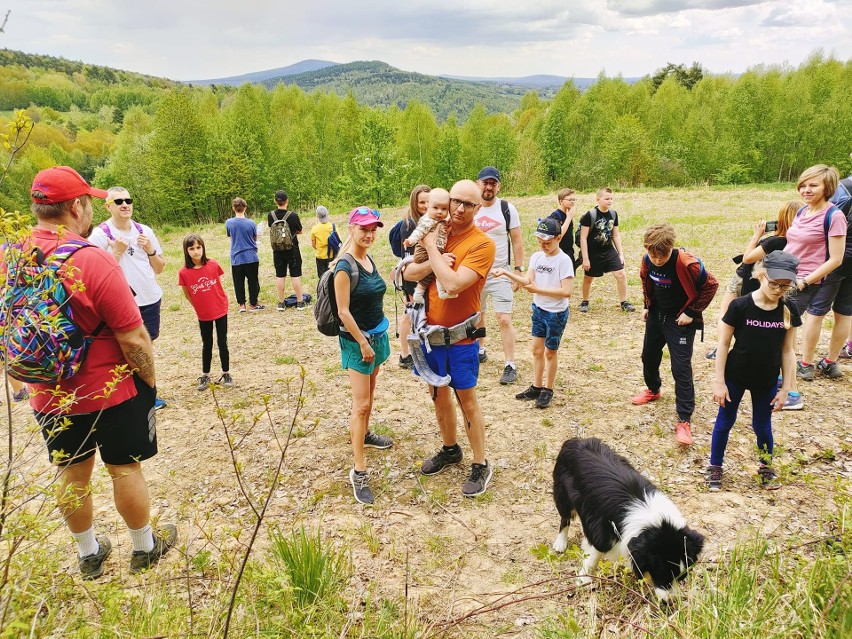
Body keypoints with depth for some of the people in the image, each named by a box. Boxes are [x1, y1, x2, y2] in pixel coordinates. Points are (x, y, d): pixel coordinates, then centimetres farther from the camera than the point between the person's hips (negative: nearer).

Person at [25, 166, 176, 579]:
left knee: (70, 472, 19)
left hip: (47, 395, 5)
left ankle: (88, 553, 37)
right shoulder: (93, 260, -24)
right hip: (110, 390, -5)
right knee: (125, 468, 12)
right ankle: (144, 548, 31)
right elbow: (133, 338, -22)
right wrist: (149, 380, -6)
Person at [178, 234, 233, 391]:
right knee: (207, 345, 12)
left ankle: (226, 374, 21)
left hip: (220, 310, 0)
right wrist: (199, 307, 7)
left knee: (222, 343, 7)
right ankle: (205, 376, 27)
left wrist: (217, 301, 8)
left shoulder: (213, 265, -13)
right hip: (203, 315, 0)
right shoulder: (184, 272, -15)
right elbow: (187, 294, 0)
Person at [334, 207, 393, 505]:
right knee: (361, 404, -7)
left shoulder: (369, 259, 6)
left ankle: (365, 434, 43)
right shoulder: (345, 266, -19)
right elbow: (343, 311, -19)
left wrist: (378, 338, 18)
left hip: (378, 334, 8)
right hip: (357, 340, -8)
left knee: (368, 394, 22)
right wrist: (363, 343, -16)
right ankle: (359, 472, -2)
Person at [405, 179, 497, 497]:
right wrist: (434, 262, -19)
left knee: (467, 400, 4)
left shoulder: (482, 244, -17)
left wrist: (432, 249, -19)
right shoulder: (437, 233, 3)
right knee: (438, 395, 19)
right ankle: (450, 450, 39)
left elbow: (453, 284, -28)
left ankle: (481, 465, 21)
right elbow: (409, 273, -1)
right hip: (431, 330, 6)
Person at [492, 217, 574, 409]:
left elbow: (566, 292, -25)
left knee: (550, 351, 8)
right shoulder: (536, 257, 1)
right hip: (539, 309, 6)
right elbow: (528, 281, -6)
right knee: (537, 349, 14)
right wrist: (506, 273, -19)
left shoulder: (564, 261, -19)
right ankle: (536, 387, 28)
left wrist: (539, 290, -24)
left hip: (556, 313, -6)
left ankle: (548, 390, 24)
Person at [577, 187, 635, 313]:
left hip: (609, 250, 4)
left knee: (621, 274, -4)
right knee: (588, 278, 11)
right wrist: (585, 258, -16)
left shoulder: (613, 214, 0)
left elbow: (616, 235, 10)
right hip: (593, 253, -4)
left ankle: (624, 302, 11)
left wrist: (621, 253, 8)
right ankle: (585, 302, 32)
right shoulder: (590, 215, -17)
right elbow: (583, 238, -15)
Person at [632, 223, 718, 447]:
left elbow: (710, 285, -18)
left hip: (680, 320, -6)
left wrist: (692, 312, -18)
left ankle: (684, 421, -3)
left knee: (681, 368, -9)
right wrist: (648, 305, 9)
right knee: (649, 355, 22)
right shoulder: (648, 260, -10)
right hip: (656, 315, 7)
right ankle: (653, 390, 50)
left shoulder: (687, 263, -28)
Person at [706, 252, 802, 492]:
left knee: (762, 426, 16)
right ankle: (715, 468, 28)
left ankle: (766, 467, 40)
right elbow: (723, 344, -11)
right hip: (735, 377, -2)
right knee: (725, 422, 12)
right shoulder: (740, 306, -18)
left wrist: (785, 388, 2)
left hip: (767, 381, 2)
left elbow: (788, 351, 0)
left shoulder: (788, 311, -8)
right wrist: (719, 382, -10)